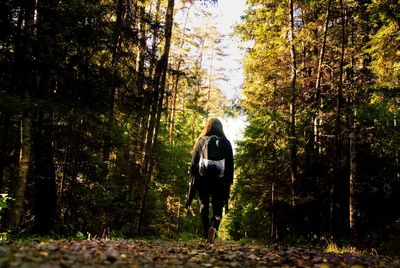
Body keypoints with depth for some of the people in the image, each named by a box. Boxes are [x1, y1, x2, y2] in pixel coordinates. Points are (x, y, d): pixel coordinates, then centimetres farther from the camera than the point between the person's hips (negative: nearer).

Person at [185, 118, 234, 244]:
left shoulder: (201, 142, 7)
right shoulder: (225, 143, 7)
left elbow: (193, 163, 5)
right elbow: (230, 165, 5)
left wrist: (192, 181, 10)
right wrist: (229, 183, 8)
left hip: (202, 180, 0)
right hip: (219, 182, 0)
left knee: (204, 206, 10)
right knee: (217, 208, 6)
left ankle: (206, 236, 2)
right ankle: (214, 228, -22)